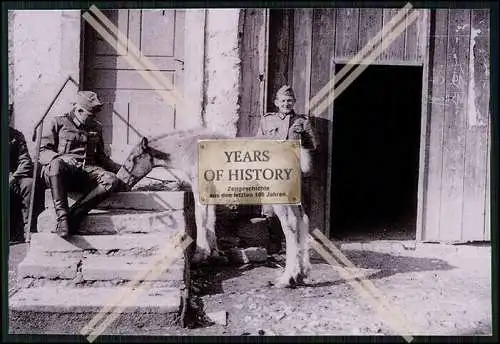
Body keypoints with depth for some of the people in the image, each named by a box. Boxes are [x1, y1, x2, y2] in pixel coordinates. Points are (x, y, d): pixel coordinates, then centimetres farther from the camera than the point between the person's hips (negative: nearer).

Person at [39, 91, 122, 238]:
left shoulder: (96, 128, 25)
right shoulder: (58, 122, 12)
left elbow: (101, 157, 31)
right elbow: (43, 152, 4)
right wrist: (61, 157, -18)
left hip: (87, 171, 3)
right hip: (59, 175, -3)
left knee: (112, 181, -29)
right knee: (56, 164, -40)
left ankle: (74, 214, -33)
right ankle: (62, 216, -40)